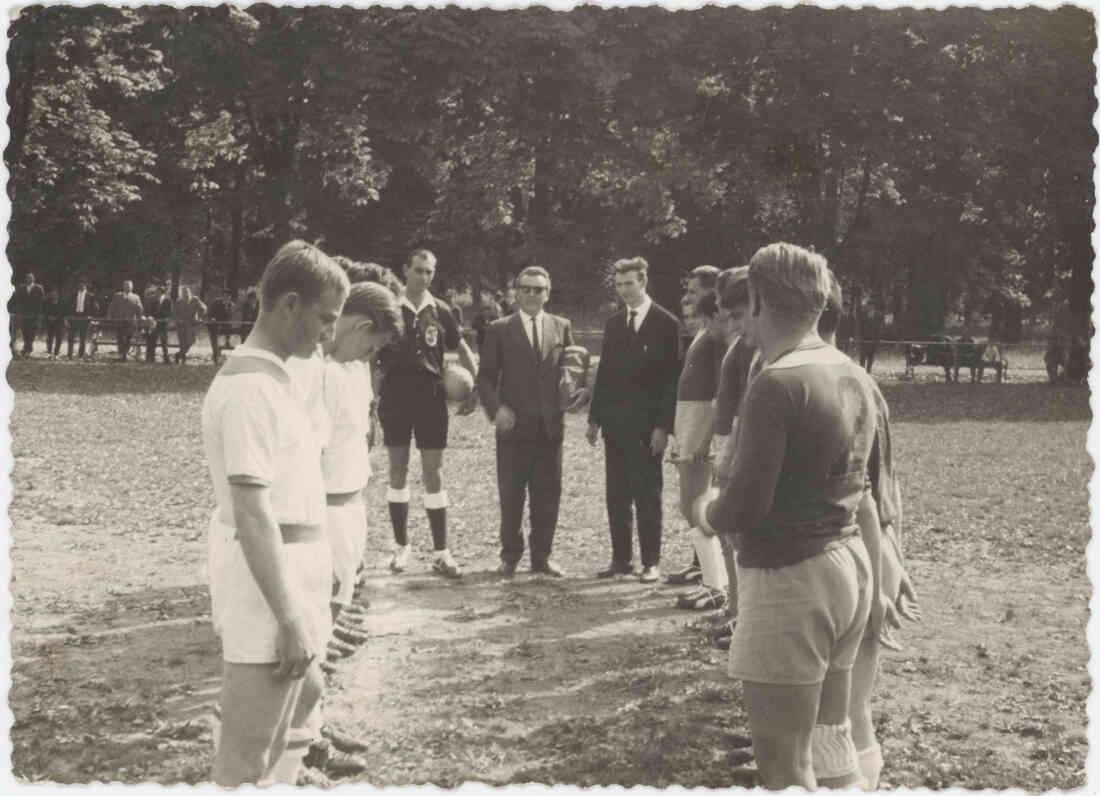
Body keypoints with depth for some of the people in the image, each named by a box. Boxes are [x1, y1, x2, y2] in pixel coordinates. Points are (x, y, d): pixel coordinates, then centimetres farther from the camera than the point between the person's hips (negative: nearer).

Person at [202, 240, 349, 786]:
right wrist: (289, 620, -24)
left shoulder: (268, 375, 10)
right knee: (248, 756, 1)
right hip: (269, 581, -10)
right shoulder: (251, 387, -21)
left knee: (302, 695, 26)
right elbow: (252, 514, -25)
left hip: (291, 571, 10)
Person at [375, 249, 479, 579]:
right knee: (397, 470, 7)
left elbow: (461, 348, 16)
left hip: (431, 396, 1)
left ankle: (441, 553, 4)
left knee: (434, 473, 0)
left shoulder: (440, 311, 4)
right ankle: (401, 546, 18)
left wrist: (476, 387, 8)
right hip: (394, 396, 0)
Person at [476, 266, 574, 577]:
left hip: (550, 424, 2)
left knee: (548, 494, 6)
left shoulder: (561, 327, 10)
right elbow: (485, 377, 2)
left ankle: (542, 556, 17)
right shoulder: (499, 330, 3)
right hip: (514, 424, -2)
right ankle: (510, 555, 18)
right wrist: (496, 408, -12)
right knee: (511, 495, 3)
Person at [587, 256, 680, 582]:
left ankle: (651, 562, 7)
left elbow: (672, 377, -9)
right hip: (615, 421, 5)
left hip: (647, 424, -5)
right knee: (617, 494, 8)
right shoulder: (614, 323, 12)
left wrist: (664, 426, -14)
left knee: (647, 494, 0)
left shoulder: (665, 323, -5)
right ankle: (621, 558, 15)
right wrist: (595, 417, 8)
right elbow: (604, 372, 14)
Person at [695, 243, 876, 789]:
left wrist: (706, 513, -1)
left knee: (784, 760, 1)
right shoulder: (853, 376, 7)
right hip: (851, 565, 9)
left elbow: (744, 505, -21)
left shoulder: (777, 384, -19)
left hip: (792, 579, -9)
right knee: (831, 738, 20)